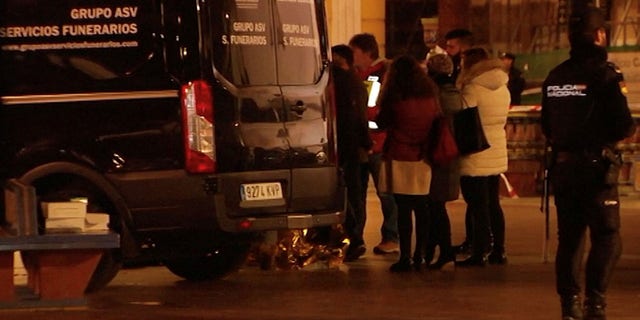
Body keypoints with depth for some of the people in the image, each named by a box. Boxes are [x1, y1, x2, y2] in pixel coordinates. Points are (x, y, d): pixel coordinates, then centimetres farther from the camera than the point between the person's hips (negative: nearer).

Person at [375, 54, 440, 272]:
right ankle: (420, 255, 16)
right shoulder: (431, 96, 4)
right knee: (422, 209, 10)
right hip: (424, 162, 4)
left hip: (400, 160, -4)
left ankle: (405, 258, -4)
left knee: (403, 211, -3)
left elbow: (381, 123, 3)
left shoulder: (395, 98, -9)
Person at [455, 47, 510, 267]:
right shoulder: (503, 88, 9)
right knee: (493, 204, 15)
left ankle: (479, 254, -2)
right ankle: (498, 251, 18)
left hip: (475, 158, -8)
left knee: (477, 206, -3)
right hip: (497, 155, 8)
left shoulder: (472, 89, -15)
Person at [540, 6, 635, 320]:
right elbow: (623, 125, -14)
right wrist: (628, 128, 7)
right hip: (596, 166, -6)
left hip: (563, 165, 6)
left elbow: (547, 126, 13)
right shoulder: (605, 74, -13)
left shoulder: (555, 77, 7)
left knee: (569, 236, 12)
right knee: (606, 236, -2)